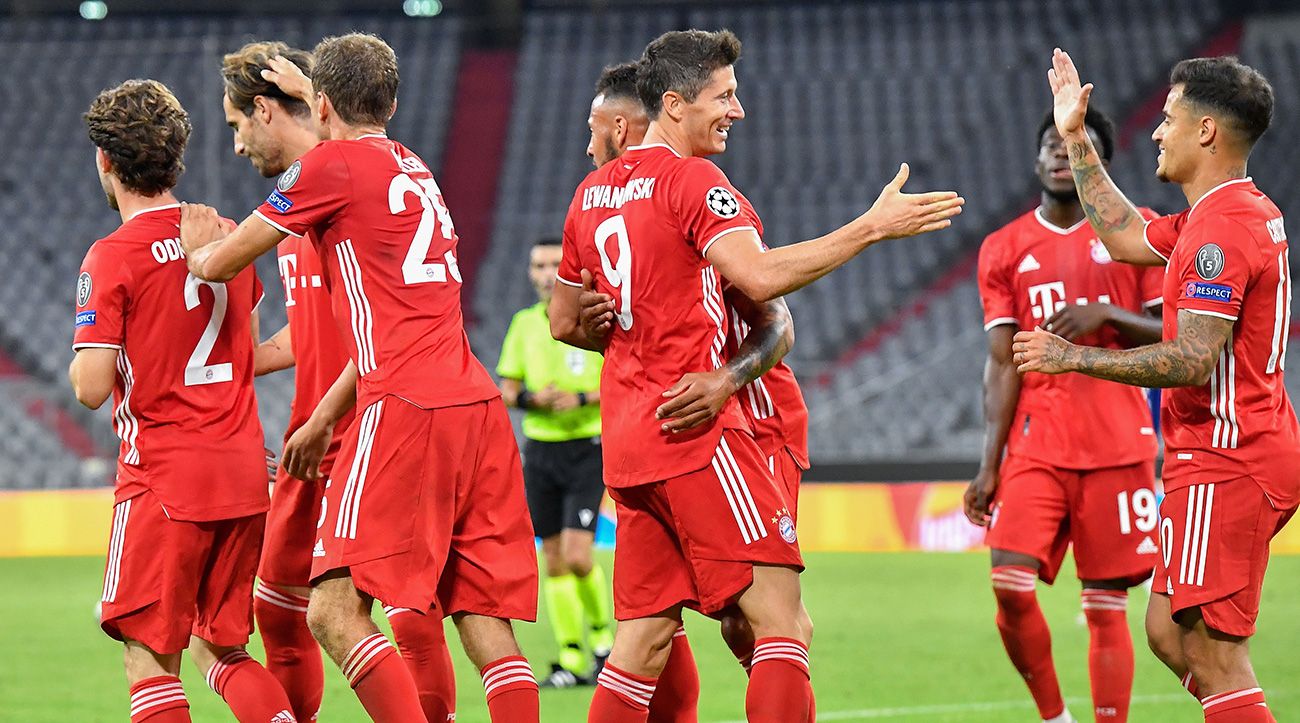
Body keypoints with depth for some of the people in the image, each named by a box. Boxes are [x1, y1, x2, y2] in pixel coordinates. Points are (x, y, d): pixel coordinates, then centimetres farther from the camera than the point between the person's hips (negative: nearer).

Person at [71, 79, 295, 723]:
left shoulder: (111, 258, -11)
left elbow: (91, 389, -15)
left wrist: (83, 354, 6)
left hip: (163, 480, -6)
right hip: (244, 476, 6)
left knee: (150, 658, -2)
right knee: (221, 649, 15)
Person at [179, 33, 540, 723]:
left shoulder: (332, 165, 0)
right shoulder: (414, 171, 24)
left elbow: (218, 263, 6)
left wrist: (198, 245, 29)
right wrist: (324, 418, 35)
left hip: (407, 409, -8)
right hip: (478, 407, 8)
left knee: (335, 610, -10)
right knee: (487, 626, 4)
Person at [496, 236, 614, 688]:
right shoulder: (524, 324, 8)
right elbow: (506, 392, 10)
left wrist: (582, 398, -19)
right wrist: (531, 398, -12)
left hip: (587, 449, -4)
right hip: (539, 449, 4)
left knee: (577, 557, -14)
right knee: (554, 560, 2)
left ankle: (602, 634, 11)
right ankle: (571, 661, 7)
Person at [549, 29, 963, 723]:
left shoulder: (592, 193, 16)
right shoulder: (691, 180, -8)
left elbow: (563, 321, 24)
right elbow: (759, 275, -24)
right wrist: (872, 226, -22)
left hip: (628, 441, 8)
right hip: (695, 430, -8)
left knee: (646, 634, 9)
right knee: (779, 617, -9)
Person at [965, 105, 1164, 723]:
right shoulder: (1004, 249, 9)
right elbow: (1003, 363, 6)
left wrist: (1107, 315, -14)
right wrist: (990, 463, -1)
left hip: (1117, 446, -1)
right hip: (1036, 447, 1)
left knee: (1107, 603, -2)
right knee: (1011, 587, -13)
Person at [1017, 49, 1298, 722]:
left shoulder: (1222, 230, -18)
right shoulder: (1243, 211, 14)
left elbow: (1193, 361, -24)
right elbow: (1129, 237, 27)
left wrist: (1076, 357, -16)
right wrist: (1077, 140, 28)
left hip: (1225, 463, -11)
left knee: (1213, 660, -9)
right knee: (1169, 633, 16)